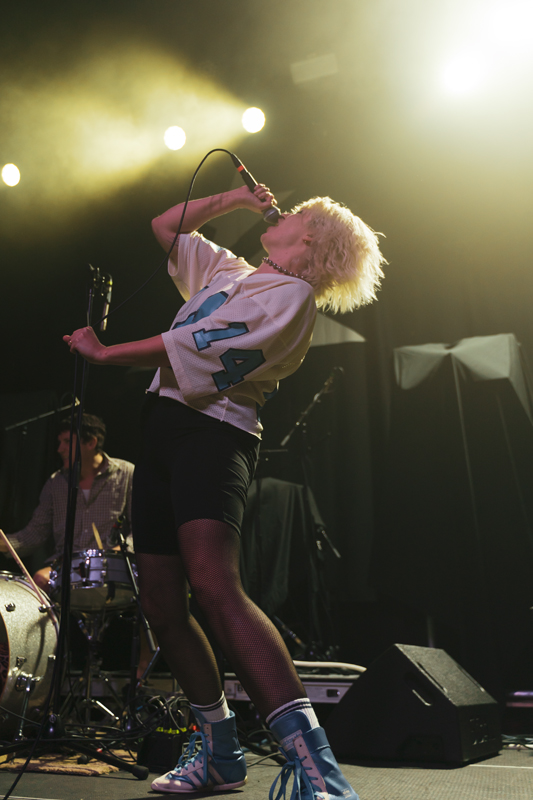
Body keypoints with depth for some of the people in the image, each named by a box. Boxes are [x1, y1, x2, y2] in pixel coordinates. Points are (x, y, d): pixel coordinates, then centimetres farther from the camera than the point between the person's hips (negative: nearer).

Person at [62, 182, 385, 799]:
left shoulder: (292, 293, -1)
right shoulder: (227, 271, 26)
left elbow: (195, 346, -10)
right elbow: (165, 225, 36)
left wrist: (104, 354, -3)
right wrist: (231, 199, 30)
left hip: (214, 430, -9)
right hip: (163, 425, 9)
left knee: (213, 585, -29)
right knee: (161, 602, 4)